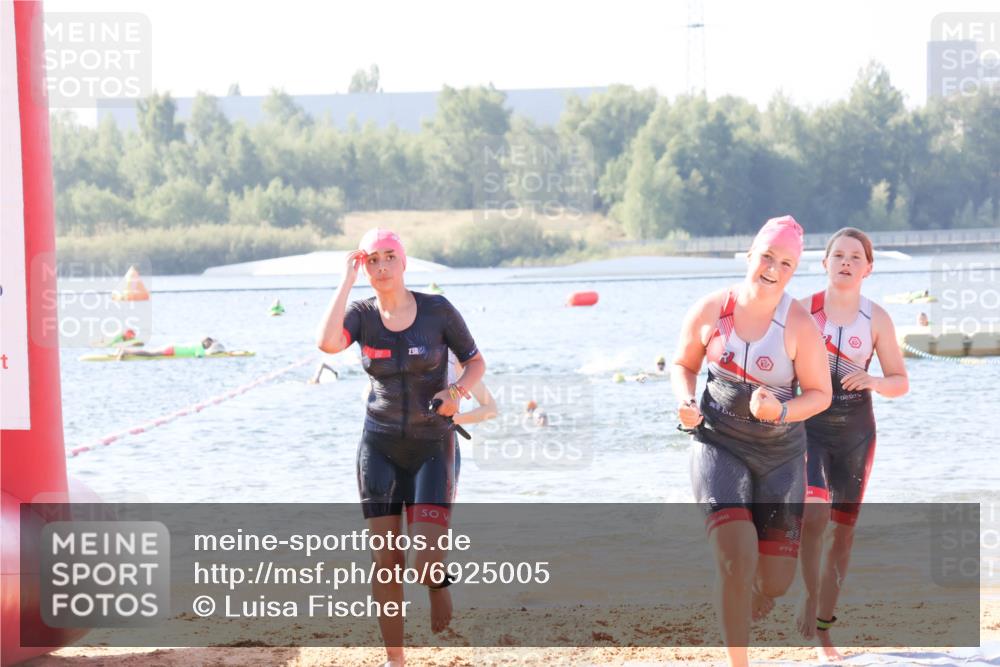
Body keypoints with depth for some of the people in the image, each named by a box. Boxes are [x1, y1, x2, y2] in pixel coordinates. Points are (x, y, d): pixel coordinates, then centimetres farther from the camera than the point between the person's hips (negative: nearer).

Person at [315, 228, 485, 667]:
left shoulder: (437, 310, -6)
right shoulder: (361, 314, -3)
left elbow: (475, 361, 5)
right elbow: (327, 342, -24)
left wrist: (457, 390, -16)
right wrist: (347, 280, -18)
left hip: (432, 446, -2)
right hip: (380, 446, 2)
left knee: (426, 563, -13)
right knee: (386, 560, -1)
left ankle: (438, 582, 24)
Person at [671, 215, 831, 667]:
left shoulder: (799, 325, -10)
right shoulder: (710, 311, -6)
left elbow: (819, 393, -3)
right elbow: (683, 365, 10)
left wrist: (781, 411, -23)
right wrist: (685, 401, -10)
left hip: (780, 452, 1)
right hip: (718, 444, -1)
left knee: (775, 581, 2)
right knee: (737, 558, -21)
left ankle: (750, 595, 41)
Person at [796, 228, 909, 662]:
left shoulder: (876, 319, 1)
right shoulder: (802, 309, -3)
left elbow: (900, 383, 5)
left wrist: (873, 382, -16)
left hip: (855, 429, 2)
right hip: (808, 425, -2)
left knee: (843, 527, 6)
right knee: (814, 513, -23)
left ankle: (822, 629, 17)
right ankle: (810, 592, 2)